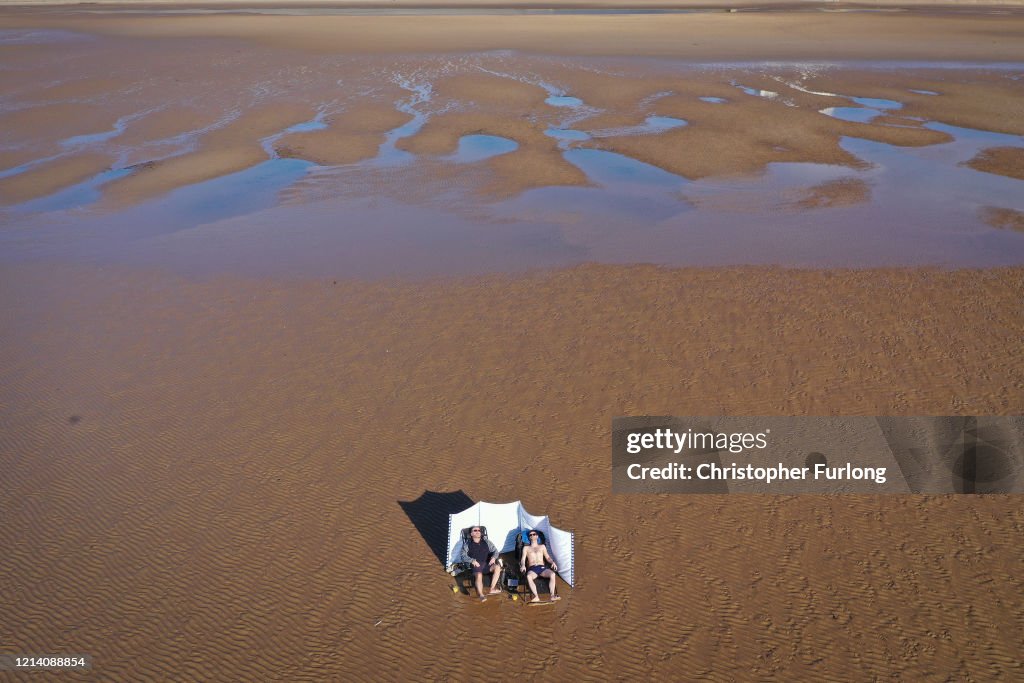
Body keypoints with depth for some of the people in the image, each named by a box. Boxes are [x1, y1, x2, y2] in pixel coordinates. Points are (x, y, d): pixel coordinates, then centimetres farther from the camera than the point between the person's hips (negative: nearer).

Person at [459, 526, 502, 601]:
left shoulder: (487, 542, 17)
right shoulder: (467, 545, 10)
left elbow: (495, 551, 15)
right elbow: (463, 556, 0)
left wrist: (494, 557, -7)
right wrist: (472, 560, -17)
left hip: (487, 564, 3)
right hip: (475, 565, -3)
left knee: (497, 567, -26)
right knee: (479, 575, -35)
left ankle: (492, 589, -24)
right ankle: (481, 595, -22)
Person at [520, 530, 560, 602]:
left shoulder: (542, 546, 25)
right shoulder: (526, 548, 21)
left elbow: (547, 557, 19)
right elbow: (523, 559, 9)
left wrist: (552, 562, -4)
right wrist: (523, 565, -15)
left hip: (542, 568, 1)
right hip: (532, 569, -1)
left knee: (552, 574, -34)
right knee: (528, 576, -40)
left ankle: (552, 595, -35)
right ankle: (536, 597, -44)